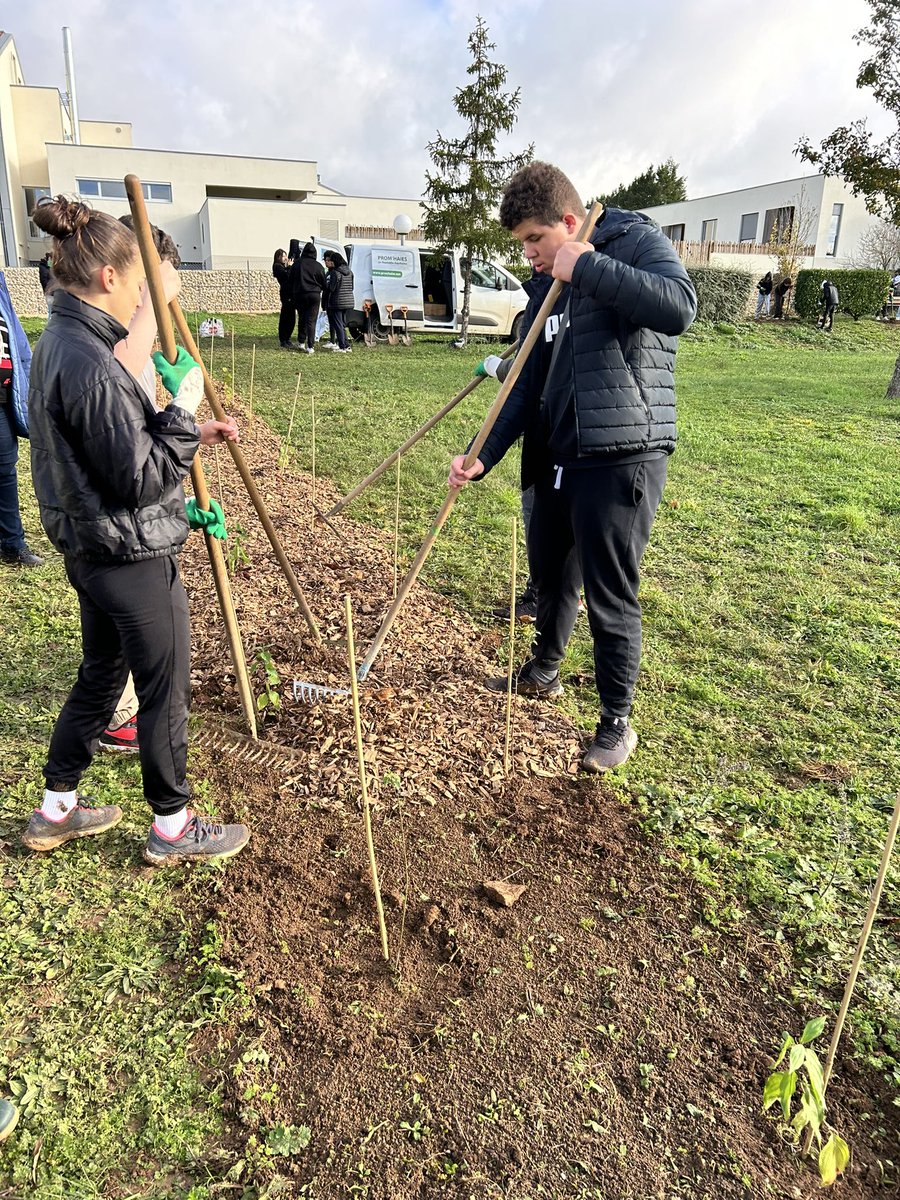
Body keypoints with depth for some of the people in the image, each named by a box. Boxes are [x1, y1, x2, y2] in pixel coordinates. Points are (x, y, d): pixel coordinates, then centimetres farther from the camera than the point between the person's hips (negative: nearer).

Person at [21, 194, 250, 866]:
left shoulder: (57, 344, 8)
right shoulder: (91, 365, -23)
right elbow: (142, 478, -22)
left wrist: (194, 435, 10)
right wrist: (184, 406, -14)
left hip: (90, 549, 10)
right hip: (133, 557, -10)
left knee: (101, 674, 22)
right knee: (165, 691, 5)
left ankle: (57, 811, 37)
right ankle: (173, 828, 24)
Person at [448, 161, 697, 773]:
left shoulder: (636, 242, -4)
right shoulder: (546, 285, 15)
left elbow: (679, 307, -26)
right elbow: (527, 384, 13)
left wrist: (586, 266, -21)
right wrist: (483, 457, 4)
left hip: (623, 459, -7)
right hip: (559, 460, 8)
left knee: (610, 597, -1)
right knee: (550, 573, 20)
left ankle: (617, 722, 17)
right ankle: (543, 673, 45)